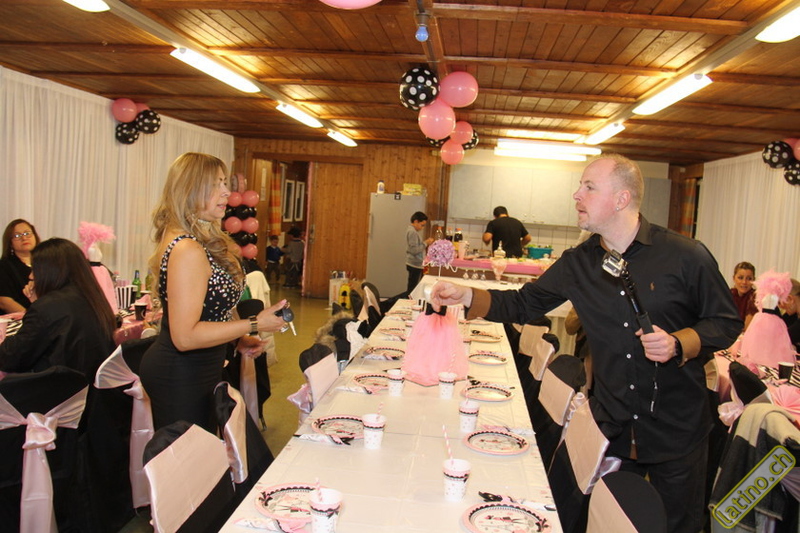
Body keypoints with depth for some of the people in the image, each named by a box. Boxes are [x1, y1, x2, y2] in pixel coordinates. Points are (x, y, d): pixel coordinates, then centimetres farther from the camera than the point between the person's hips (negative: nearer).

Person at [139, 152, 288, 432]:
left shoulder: (200, 241, 8)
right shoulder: (188, 250, -23)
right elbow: (185, 336, -26)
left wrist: (237, 339, 6)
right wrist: (255, 324, -21)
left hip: (191, 372, 10)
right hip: (180, 378, -10)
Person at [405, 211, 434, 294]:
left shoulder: (411, 230, 15)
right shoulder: (413, 232, -16)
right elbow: (414, 250, -22)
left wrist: (425, 242, 10)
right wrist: (426, 243, -15)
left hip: (415, 264, 10)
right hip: (415, 265, -10)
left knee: (411, 287, 11)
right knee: (412, 288, -7)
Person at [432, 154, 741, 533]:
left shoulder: (685, 256, -11)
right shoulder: (577, 263, 1)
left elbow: (727, 323, -4)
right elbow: (524, 304, 3)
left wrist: (678, 344, -22)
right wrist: (467, 296, -11)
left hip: (676, 430, -3)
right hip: (612, 427, 3)